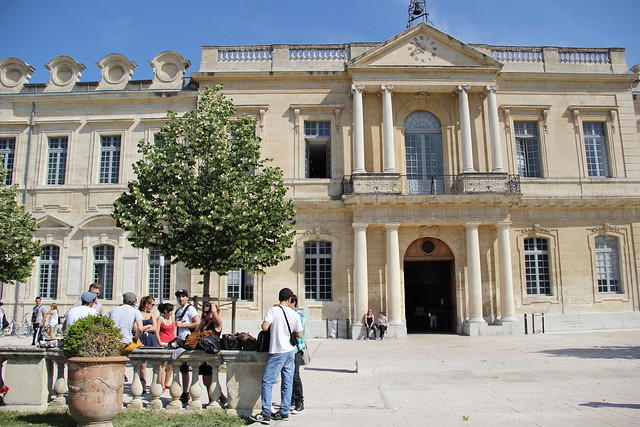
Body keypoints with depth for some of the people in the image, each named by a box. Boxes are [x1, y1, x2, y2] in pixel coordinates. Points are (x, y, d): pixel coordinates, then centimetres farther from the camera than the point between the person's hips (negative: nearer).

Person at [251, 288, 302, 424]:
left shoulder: (273, 310, -9)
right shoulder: (294, 314, 3)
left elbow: (265, 327, -20)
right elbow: (299, 334, 6)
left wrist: (263, 324, 2)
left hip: (277, 352, -5)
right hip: (290, 351, 5)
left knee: (267, 382, 0)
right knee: (287, 383, 10)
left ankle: (266, 413, -2)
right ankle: (284, 412, 15)